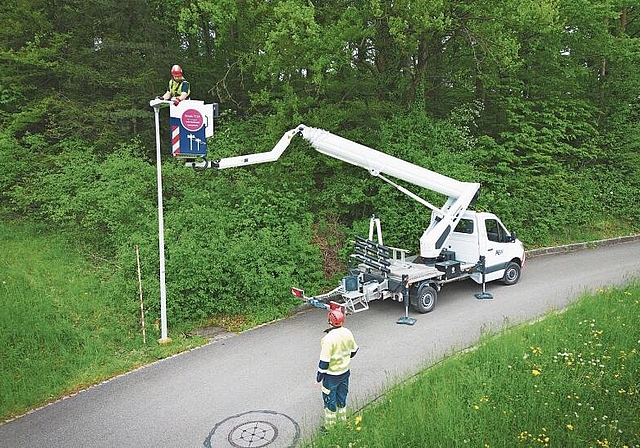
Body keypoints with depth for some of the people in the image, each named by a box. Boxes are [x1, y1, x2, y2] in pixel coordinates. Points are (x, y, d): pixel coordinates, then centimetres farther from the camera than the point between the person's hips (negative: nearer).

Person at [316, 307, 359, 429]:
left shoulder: (329, 338, -28)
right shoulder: (347, 333, -8)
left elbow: (324, 361, -23)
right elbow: (353, 350, 7)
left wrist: (319, 377, -11)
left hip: (331, 375, -6)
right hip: (345, 372, 6)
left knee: (330, 401, 11)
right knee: (342, 398, 23)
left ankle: (330, 427, 25)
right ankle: (343, 422, 38)